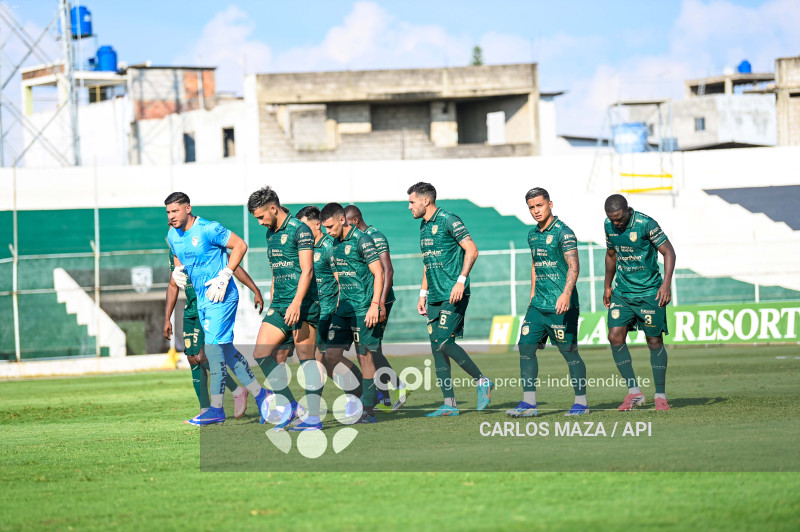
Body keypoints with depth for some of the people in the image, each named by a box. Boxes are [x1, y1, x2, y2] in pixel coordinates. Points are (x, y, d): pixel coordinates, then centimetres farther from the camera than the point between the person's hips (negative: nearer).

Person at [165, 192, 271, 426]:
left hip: (220, 297, -8)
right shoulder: (173, 236, 8)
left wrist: (224, 277, -17)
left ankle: (216, 409, -8)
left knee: (214, 346, -12)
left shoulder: (208, 230, -16)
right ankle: (259, 394, 21)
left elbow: (240, 245, -12)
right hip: (202, 299, 9)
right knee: (225, 349, 10)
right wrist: (177, 271, 3)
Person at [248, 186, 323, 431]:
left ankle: (313, 417, -3)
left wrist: (296, 303, -23)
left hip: (302, 305, -8)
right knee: (262, 354, -1)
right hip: (279, 305, 8)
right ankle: (287, 406, 6)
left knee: (306, 358, -6)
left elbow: (307, 271, -15)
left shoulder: (299, 230, -9)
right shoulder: (271, 234, 17)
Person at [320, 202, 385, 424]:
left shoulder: (361, 240, -10)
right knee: (332, 356, 0)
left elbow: (378, 273, -13)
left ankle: (368, 410, 2)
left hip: (363, 308, -8)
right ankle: (360, 395, 13)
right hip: (343, 308, 8)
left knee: (364, 357, -4)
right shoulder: (335, 243, 14)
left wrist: (375, 304, -19)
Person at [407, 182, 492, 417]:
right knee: (437, 349, 3)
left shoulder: (448, 220, -9)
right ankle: (449, 404, 5)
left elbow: (472, 250, -14)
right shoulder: (424, 226, 17)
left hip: (453, 296, -9)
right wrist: (423, 294, 21)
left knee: (443, 342, -17)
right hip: (436, 298, 9)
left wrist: (461, 281, -21)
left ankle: (481, 381, -2)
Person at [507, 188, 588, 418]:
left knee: (569, 352, -3)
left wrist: (566, 294, -32)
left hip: (561, 305, -8)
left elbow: (573, 266, -20)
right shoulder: (533, 234, 14)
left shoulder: (563, 232, -11)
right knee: (526, 346, 0)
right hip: (538, 304, 8)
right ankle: (529, 403, 5)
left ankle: (581, 403, 7)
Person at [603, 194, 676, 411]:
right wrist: (607, 286, 22)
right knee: (615, 336, -8)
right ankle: (634, 392, 0)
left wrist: (667, 284, -22)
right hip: (622, 292, 5)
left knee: (655, 341, -1)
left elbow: (668, 252, -13)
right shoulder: (609, 225, 2)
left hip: (649, 292, -5)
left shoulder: (645, 224, -16)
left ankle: (660, 395, 10)